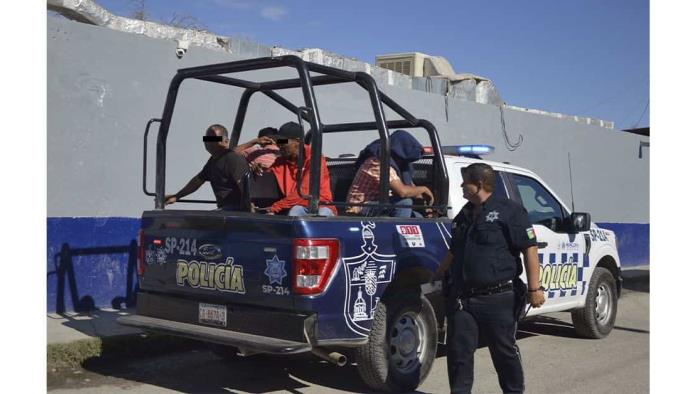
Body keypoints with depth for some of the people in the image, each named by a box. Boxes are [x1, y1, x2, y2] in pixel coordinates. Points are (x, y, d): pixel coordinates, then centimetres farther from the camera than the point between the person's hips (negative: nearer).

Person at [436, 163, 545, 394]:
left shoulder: (508, 211, -7)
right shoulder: (464, 215, 15)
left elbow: (530, 250, -11)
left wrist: (534, 288, -16)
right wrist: (437, 275, 30)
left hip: (498, 298, -6)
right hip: (461, 298, 6)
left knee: (504, 350, 9)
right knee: (458, 351, 5)